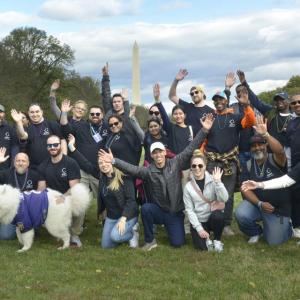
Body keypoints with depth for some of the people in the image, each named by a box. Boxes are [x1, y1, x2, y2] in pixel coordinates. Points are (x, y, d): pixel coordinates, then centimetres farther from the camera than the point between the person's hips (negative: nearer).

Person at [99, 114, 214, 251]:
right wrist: (114, 161, -35)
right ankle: (150, 240, -11)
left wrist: (204, 130, -20)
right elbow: (131, 169, -20)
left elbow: (190, 148, -11)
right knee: (146, 208, -33)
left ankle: (170, 227, 30)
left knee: (177, 243, -8)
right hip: (158, 210, 0)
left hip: (176, 212, 0)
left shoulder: (175, 163, -6)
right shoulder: (148, 171, -6)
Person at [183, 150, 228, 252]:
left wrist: (218, 182, -28)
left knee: (218, 216, -35)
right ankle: (207, 238, 17)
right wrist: (199, 229, -12)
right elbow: (189, 210, -5)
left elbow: (224, 199, -18)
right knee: (202, 247, -20)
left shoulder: (213, 180, -6)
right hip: (199, 221, 0)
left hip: (214, 217, 0)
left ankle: (217, 240, -6)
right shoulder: (188, 187, -3)